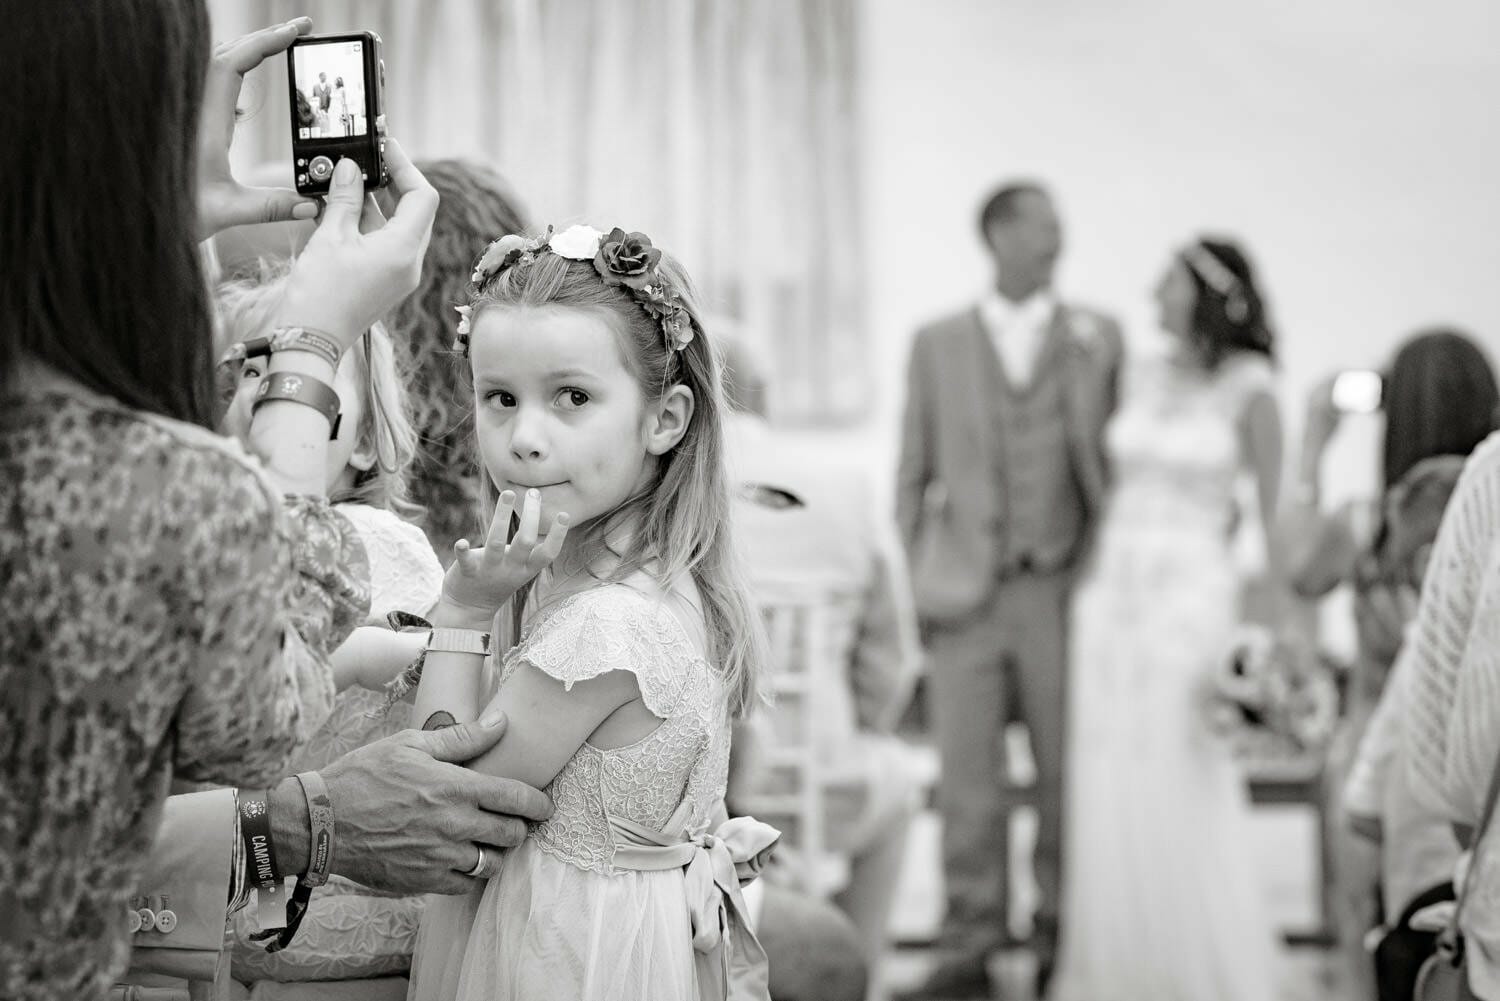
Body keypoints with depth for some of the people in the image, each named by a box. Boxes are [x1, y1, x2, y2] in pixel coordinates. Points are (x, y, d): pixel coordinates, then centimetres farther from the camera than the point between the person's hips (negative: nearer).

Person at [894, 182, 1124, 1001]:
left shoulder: (1098, 337, 7)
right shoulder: (937, 345, 9)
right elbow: (914, 474, 11)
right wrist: (920, 583, 5)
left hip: (1064, 588, 0)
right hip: (967, 597, 0)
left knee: (1067, 774, 2)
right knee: (967, 779, -2)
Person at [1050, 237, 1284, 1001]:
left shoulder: (1249, 390, -6)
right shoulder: (1144, 377, 9)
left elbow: (1275, 513, -4)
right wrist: (1090, 582, 11)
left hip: (1192, 594, -5)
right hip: (1113, 589, 5)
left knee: (1191, 797, -3)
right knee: (1108, 793, 6)